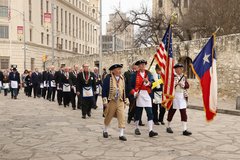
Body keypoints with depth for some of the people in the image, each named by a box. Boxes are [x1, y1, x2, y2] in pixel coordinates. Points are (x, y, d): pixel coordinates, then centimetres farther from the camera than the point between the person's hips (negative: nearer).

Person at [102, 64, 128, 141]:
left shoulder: (122, 78, 7)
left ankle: (121, 134, 3)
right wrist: (105, 101, -11)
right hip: (111, 101, -3)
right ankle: (105, 131, 35)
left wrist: (125, 101, 14)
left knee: (122, 117, -4)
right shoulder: (108, 78, -9)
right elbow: (104, 89, -9)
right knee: (108, 117, 12)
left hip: (120, 102, 4)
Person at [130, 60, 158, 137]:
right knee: (138, 112, 9)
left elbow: (152, 83, -2)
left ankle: (150, 131, -9)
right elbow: (131, 85, 2)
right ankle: (137, 128, 26)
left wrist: (148, 82, -22)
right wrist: (134, 93, -11)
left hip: (147, 95, 1)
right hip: (138, 95, -1)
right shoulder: (134, 75, 4)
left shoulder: (148, 74, 8)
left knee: (150, 113, -7)